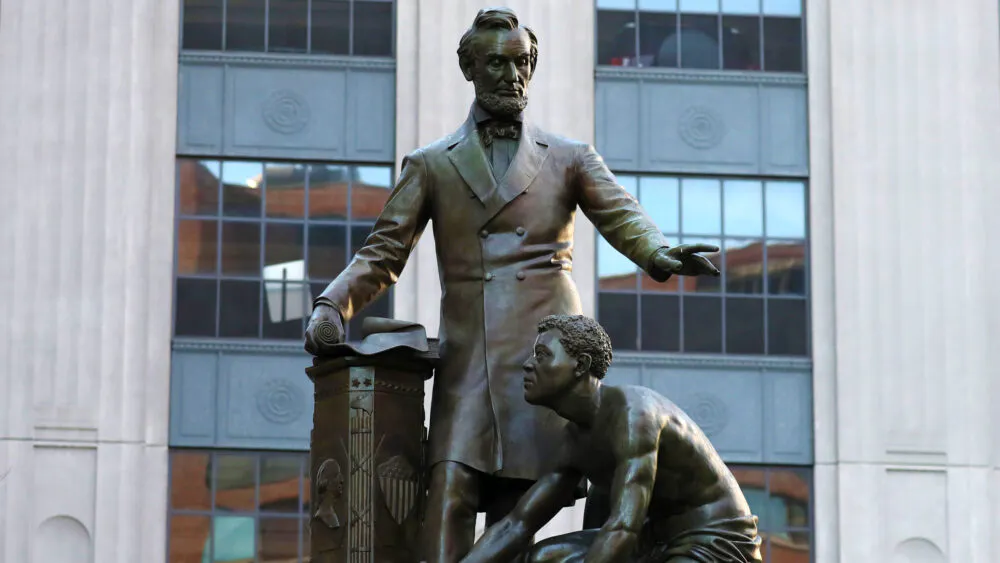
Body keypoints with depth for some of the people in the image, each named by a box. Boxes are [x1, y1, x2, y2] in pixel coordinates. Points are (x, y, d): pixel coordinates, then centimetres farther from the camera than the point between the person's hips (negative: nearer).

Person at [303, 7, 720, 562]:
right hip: (469, 361, 0)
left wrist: (659, 253, -23)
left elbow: (622, 217, 0)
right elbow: (382, 254, 11)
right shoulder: (431, 166, 16)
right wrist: (332, 305, -8)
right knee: (449, 497, -15)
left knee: (515, 506, -3)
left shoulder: (569, 158, 15)